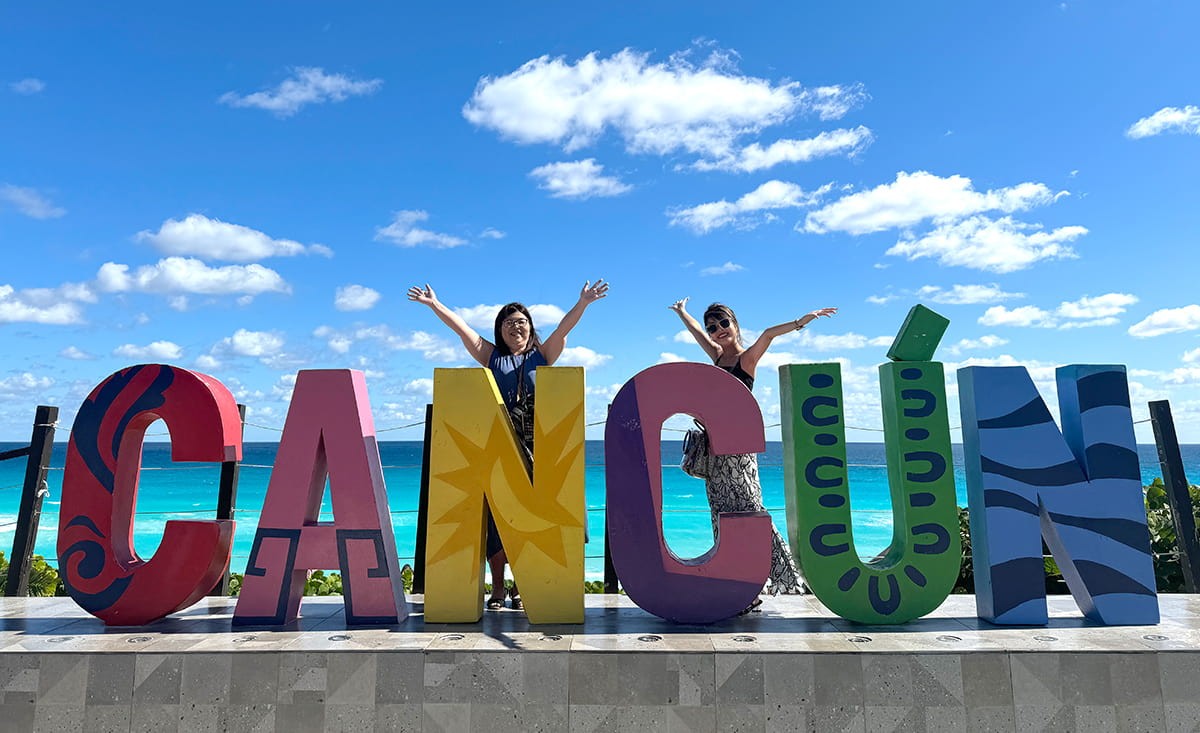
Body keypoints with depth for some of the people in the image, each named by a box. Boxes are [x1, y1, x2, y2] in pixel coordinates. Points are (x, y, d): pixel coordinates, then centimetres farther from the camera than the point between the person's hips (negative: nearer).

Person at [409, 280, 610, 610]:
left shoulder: (542, 355, 14)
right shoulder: (492, 356, 16)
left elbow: (565, 326, 1)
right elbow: (461, 326, 11)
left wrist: (583, 303, -12)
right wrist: (434, 304, 6)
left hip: (535, 446, 0)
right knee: (495, 513, -1)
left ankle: (521, 587, 9)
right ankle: (497, 589, 8)